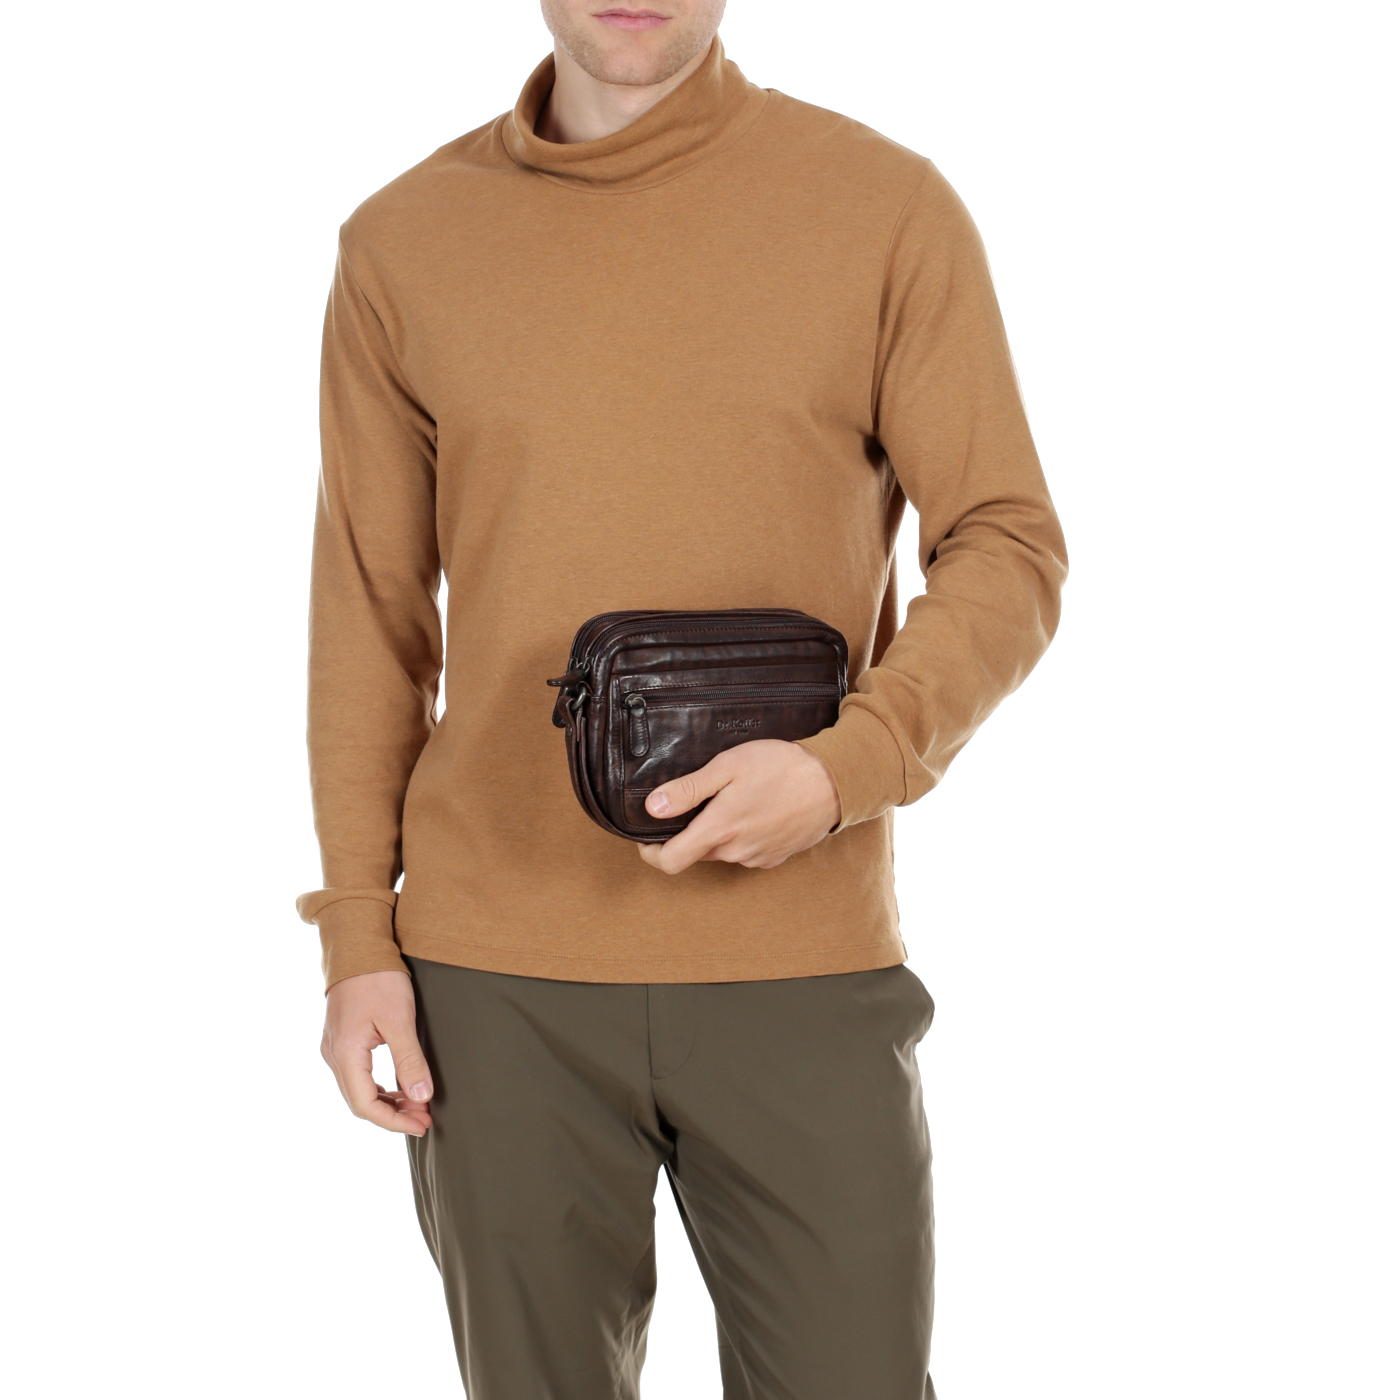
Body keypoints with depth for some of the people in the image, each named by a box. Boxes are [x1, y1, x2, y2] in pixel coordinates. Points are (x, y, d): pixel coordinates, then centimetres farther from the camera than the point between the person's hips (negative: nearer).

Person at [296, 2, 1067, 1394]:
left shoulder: (889, 208, -2)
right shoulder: (401, 245, 4)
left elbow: (1009, 553, -2)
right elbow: (371, 614, 8)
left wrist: (845, 769, -19)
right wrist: (357, 939, 4)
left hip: (803, 963, -1)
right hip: (495, 974, 2)